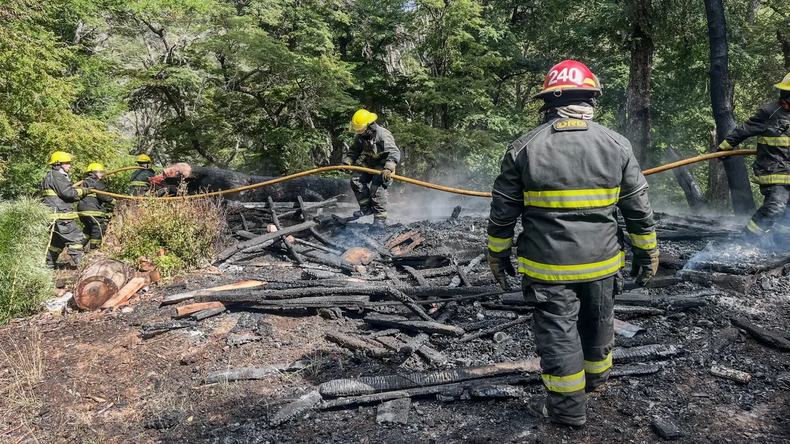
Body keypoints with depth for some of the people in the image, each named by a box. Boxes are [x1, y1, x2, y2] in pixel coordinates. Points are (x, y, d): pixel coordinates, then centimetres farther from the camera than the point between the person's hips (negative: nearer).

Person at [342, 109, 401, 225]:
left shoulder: (383, 135, -23)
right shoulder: (360, 137, 0)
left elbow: (394, 153, -31)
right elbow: (353, 151, 13)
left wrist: (388, 169, -45)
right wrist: (346, 162, -5)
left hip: (383, 167, -7)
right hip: (369, 166, 8)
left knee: (377, 188, -23)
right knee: (356, 180, -9)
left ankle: (380, 217, -14)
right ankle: (366, 207, 2)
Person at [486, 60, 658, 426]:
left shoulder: (523, 148, -9)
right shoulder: (617, 145, -3)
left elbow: (502, 212, -4)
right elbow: (639, 209, 2)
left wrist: (498, 255, 8)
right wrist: (647, 253, 13)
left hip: (548, 265, -3)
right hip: (602, 261, 3)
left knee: (558, 331, 9)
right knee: (598, 321, 23)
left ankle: (568, 406, 21)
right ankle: (596, 377, 46)